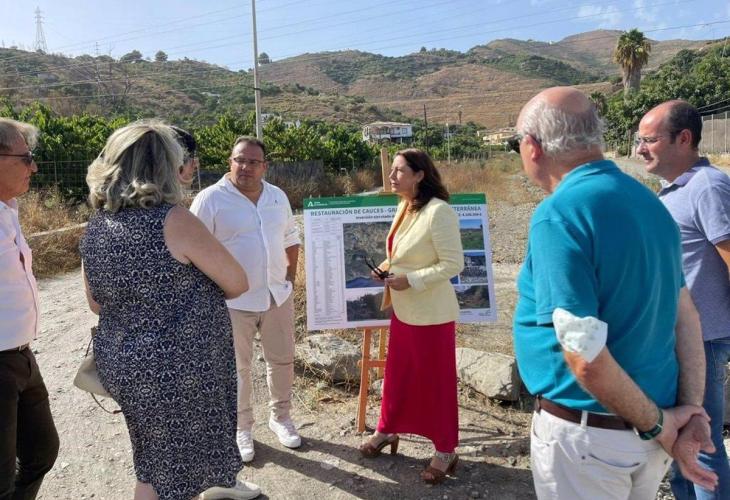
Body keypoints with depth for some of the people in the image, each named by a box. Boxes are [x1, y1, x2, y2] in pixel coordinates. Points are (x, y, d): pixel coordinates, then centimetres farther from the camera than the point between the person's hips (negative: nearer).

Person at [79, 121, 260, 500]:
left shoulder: (96, 227, 0)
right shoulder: (173, 221, -21)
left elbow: (97, 303, 12)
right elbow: (237, 284, -14)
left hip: (123, 364, 7)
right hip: (176, 369, -7)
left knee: (158, 458, 26)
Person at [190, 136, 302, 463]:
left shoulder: (278, 197, 5)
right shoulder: (210, 199, -12)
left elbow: (290, 238, 17)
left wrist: (290, 276, 10)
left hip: (277, 295, 5)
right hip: (232, 301, -5)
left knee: (282, 360, 16)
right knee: (237, 368, 10)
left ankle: (280, 417, 37)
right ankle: (241, 428, 30)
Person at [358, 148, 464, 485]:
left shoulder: (438, 212, -21)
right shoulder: (404, 208, 6)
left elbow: (453, 264, -22)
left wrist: (410, 280, -23)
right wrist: (387, 270, 0)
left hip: (431, 314, -8)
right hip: (403, 311, 8)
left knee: (436, 382, 7)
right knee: (396, 375, 21)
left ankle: (445, 451, 26)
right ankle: (386, 431, 40)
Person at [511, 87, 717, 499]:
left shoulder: (558, 213, -22)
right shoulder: (648, 201, 3)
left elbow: (585, 356, -26)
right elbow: (686, 315, 4)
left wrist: (656, 424, -11)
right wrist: (691, 411, 2)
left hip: (588, 433, -7)